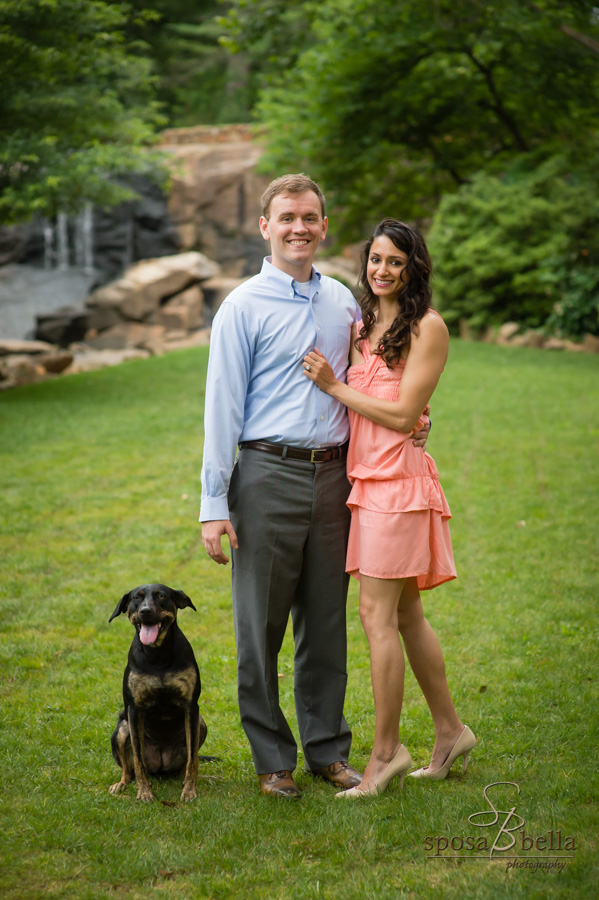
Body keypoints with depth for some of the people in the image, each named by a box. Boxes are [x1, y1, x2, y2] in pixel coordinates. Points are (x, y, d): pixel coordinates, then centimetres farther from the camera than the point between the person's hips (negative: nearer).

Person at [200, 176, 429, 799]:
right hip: (269, 475, -4)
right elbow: (222, 405, -5)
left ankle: (327, 749, 22)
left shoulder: (343, 301, 12)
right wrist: (214, 504, -10)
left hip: (333, 476, 4)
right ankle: (271, 759, 14)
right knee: (262, 625, 2)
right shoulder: (243, 308, -3)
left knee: (326, 623, 11)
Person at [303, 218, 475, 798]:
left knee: (377, 614, -8)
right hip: (365, 477, 8)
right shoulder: (363, 324, 15)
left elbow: (404, 415, -13)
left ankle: (386, 751, 1)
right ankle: (450, 731, 25)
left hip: (398, 479, -8)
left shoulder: (427, 327, -8)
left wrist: (333, 386, -9)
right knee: (405, 615, 13)